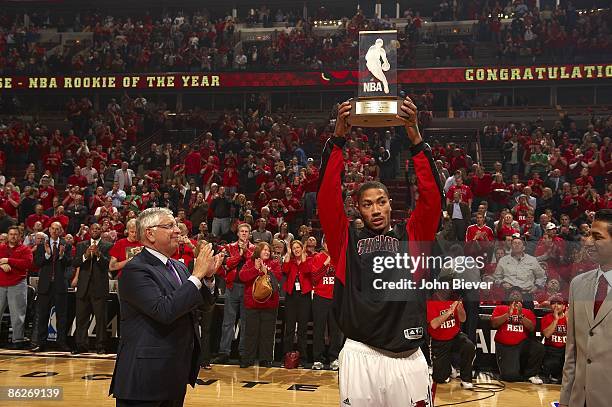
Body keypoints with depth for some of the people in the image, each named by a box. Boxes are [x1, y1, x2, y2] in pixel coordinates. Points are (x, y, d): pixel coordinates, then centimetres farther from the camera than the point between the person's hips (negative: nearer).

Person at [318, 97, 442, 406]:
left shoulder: (411, 236, 8)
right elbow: (327, 195, -4)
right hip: (359, 356, -1)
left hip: (409, 359, 1)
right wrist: (338, 139, -13)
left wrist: (416, 139, -14)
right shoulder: (347, 239, 7)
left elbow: (432, 198, -4)